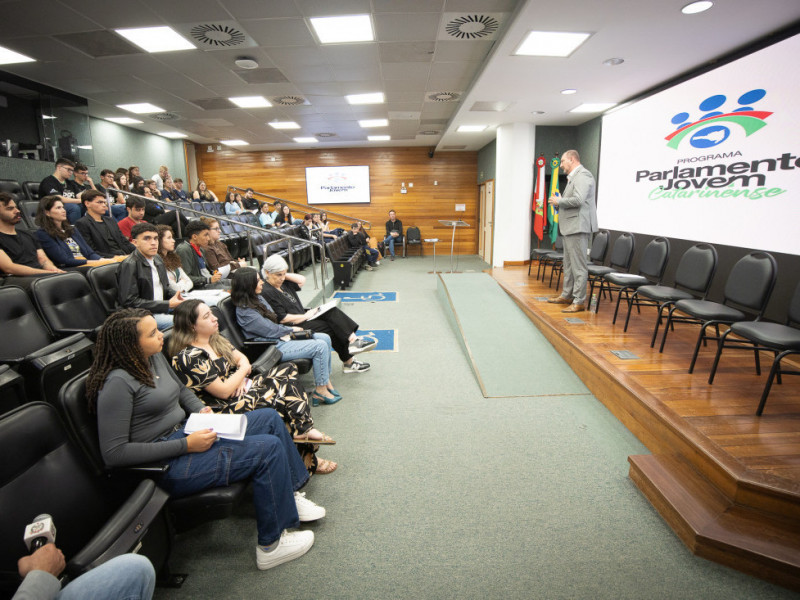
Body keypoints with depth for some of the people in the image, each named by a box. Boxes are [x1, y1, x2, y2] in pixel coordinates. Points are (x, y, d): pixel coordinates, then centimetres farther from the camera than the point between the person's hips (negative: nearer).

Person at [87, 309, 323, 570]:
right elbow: (113, 453, -23)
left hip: (186, 434, 10)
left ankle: (290, 495, 14)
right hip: (166, 465, -9)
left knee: (270, 417, 6)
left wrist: (201, 409, 2)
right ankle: (271, 546, -5)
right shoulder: (117, 383, -21)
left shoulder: (155, 357, 6)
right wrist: (186, 445, -24)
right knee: (269, 448, -19)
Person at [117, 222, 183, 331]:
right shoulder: (129, 265, -13)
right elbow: (129, 302, -18)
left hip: (162, 308, 9)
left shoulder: (157, 259, 13)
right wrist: (167, 305, -20)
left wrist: (176, 295, -2)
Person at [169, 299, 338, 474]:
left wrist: (241, 374, -8)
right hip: (228, 407, -9)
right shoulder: (188, 357, -19)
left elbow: (241, 358, 15)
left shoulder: (215, 339, 10)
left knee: (288, 368, -5)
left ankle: (304, 432, -15)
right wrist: (243, 370, -5)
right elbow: (224, 391, -21)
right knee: (286, 387, -20)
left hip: (243, 389, 10)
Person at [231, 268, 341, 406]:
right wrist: (292, 330, -3)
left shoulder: (258, 299, 11)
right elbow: (270, 331, -17)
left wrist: (285, 332, -3)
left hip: (280, 337, 10)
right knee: (320, 346, -19)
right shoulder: (244, 312, -19)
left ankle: (326, 381, 6)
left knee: (325, 338, 1)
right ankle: (320, 391, -9)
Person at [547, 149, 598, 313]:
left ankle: (579, 301, -4)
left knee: (578, 266, -8)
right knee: (568, 264, 17)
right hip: (569, 227, 11)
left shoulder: (582, 175, -12)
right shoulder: (573, 177, 20)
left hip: (577, 227, -11)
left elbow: (578, 200, -25)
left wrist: (559, 201, -11)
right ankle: (567, 295, 28)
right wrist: (559, 201, 9)